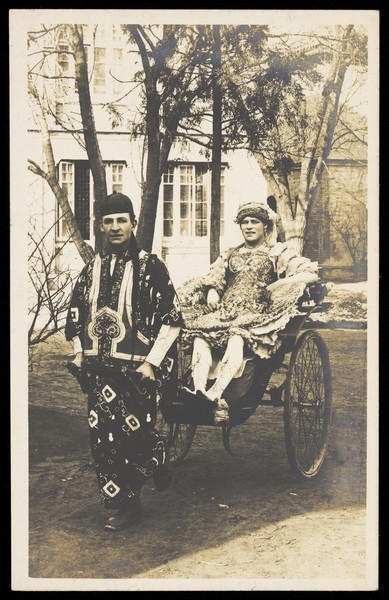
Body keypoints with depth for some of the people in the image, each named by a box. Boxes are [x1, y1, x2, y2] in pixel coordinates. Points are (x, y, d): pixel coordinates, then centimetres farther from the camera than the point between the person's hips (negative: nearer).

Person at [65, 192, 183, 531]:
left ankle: (158, 463, 31)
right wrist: (79, 351, 12)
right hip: (98, 370, 5)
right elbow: (76, 313, 22)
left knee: (137, 434, -4)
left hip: (136, 369, -5)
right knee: (103, 437, 1)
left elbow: (172, 319, -7)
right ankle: (122, 506, 13)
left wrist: (152, 362, -10)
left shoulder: (150, 267, -5)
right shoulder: (93, 268, 11)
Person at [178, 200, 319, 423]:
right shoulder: (230, 255, 28)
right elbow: (212, 278, 20)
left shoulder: (278, 253, 14)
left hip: (257, 315, -4)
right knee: (199, 333, -29)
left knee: (238, 334, -38)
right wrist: (212, 291, -3)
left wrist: (276, 284, -7)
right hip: (224, 312, 4)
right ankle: (199, 390, -47)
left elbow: (312, 274, 2)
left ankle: (214, 394, -54)